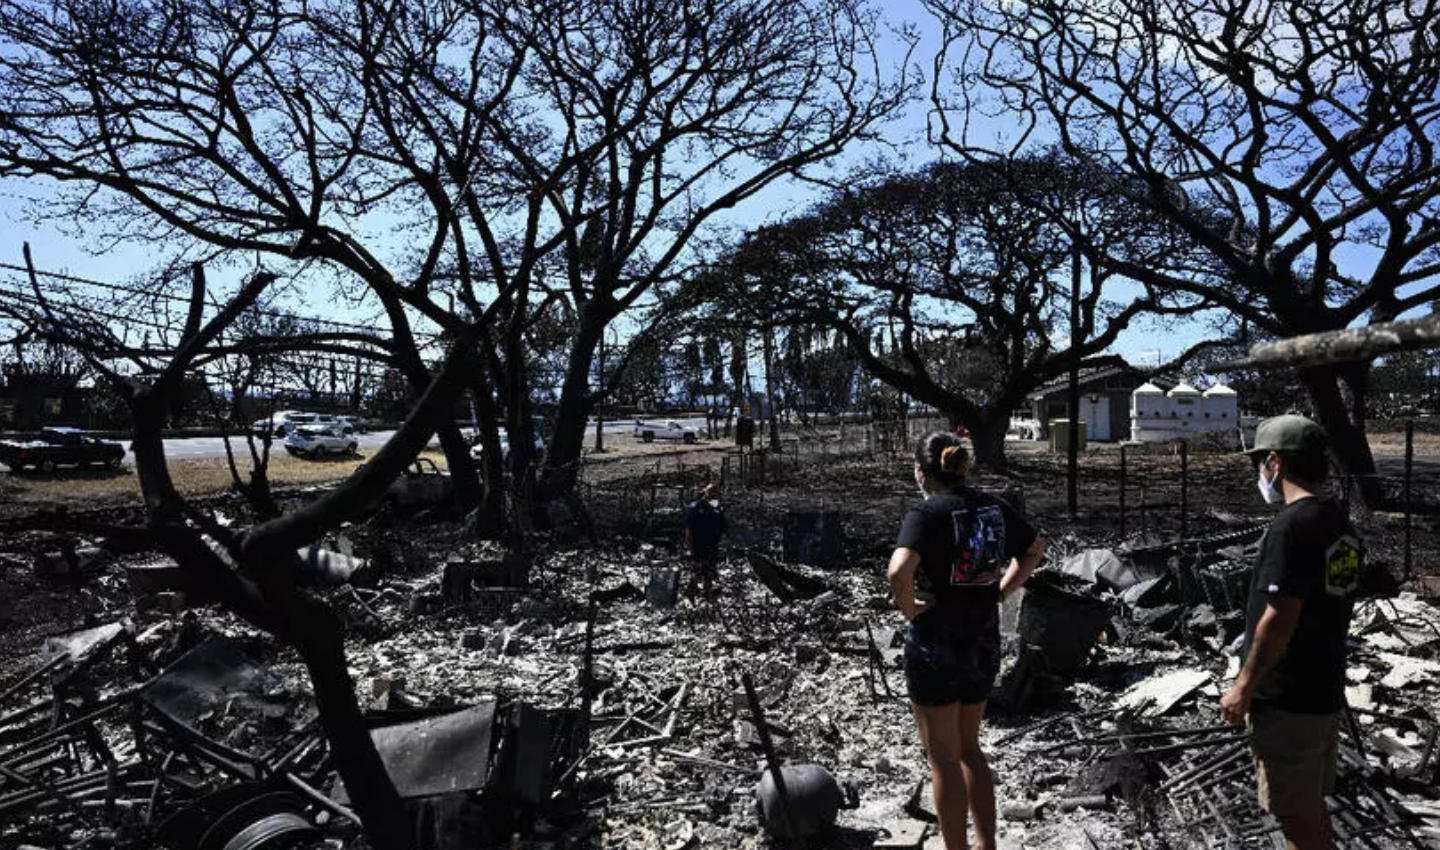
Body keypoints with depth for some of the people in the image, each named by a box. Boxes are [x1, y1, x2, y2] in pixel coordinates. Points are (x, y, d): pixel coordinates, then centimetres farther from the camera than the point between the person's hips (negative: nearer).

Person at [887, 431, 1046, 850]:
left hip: (936, 645, -7)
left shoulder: (927, 513, -18)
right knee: (969, 749, 23)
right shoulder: (993, 508, 3)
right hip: (985, 643, 7)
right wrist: (1001, 591, 14)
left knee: (944, 759, 9)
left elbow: (899, 570, -34)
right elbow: (1035, 548, 19)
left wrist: (909, 608, -16)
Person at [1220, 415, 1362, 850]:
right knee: (1312, 807, 20)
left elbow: (1278, 621, -24)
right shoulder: (1341, 524, 7)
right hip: (1326, 690, 9)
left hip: (1288, 700, -9)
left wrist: (1243, 688, -15)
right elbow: (1331, 607, 14)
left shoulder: (1292, 525, -22)